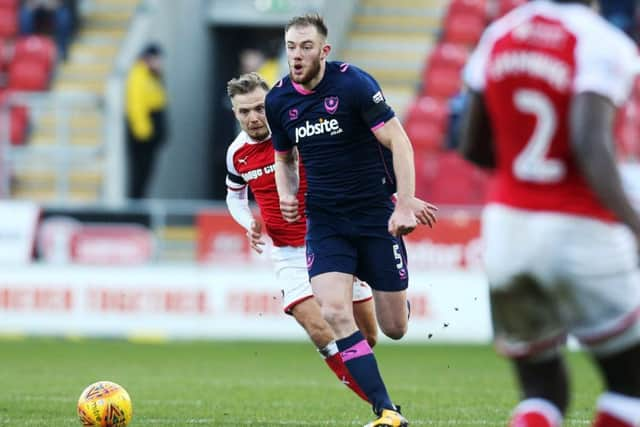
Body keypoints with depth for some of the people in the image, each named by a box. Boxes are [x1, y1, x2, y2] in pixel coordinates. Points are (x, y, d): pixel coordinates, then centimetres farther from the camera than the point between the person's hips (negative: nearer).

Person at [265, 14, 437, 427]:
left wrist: (405, 206, -21)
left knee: (395, 328, 2)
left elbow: (399, 142, -14)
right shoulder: (279, 100, 0)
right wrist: (287, 194, -2)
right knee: (335, 312, -20)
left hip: (375, 214, -3)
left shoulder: (353, 83, -15)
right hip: (325, 222, 3)